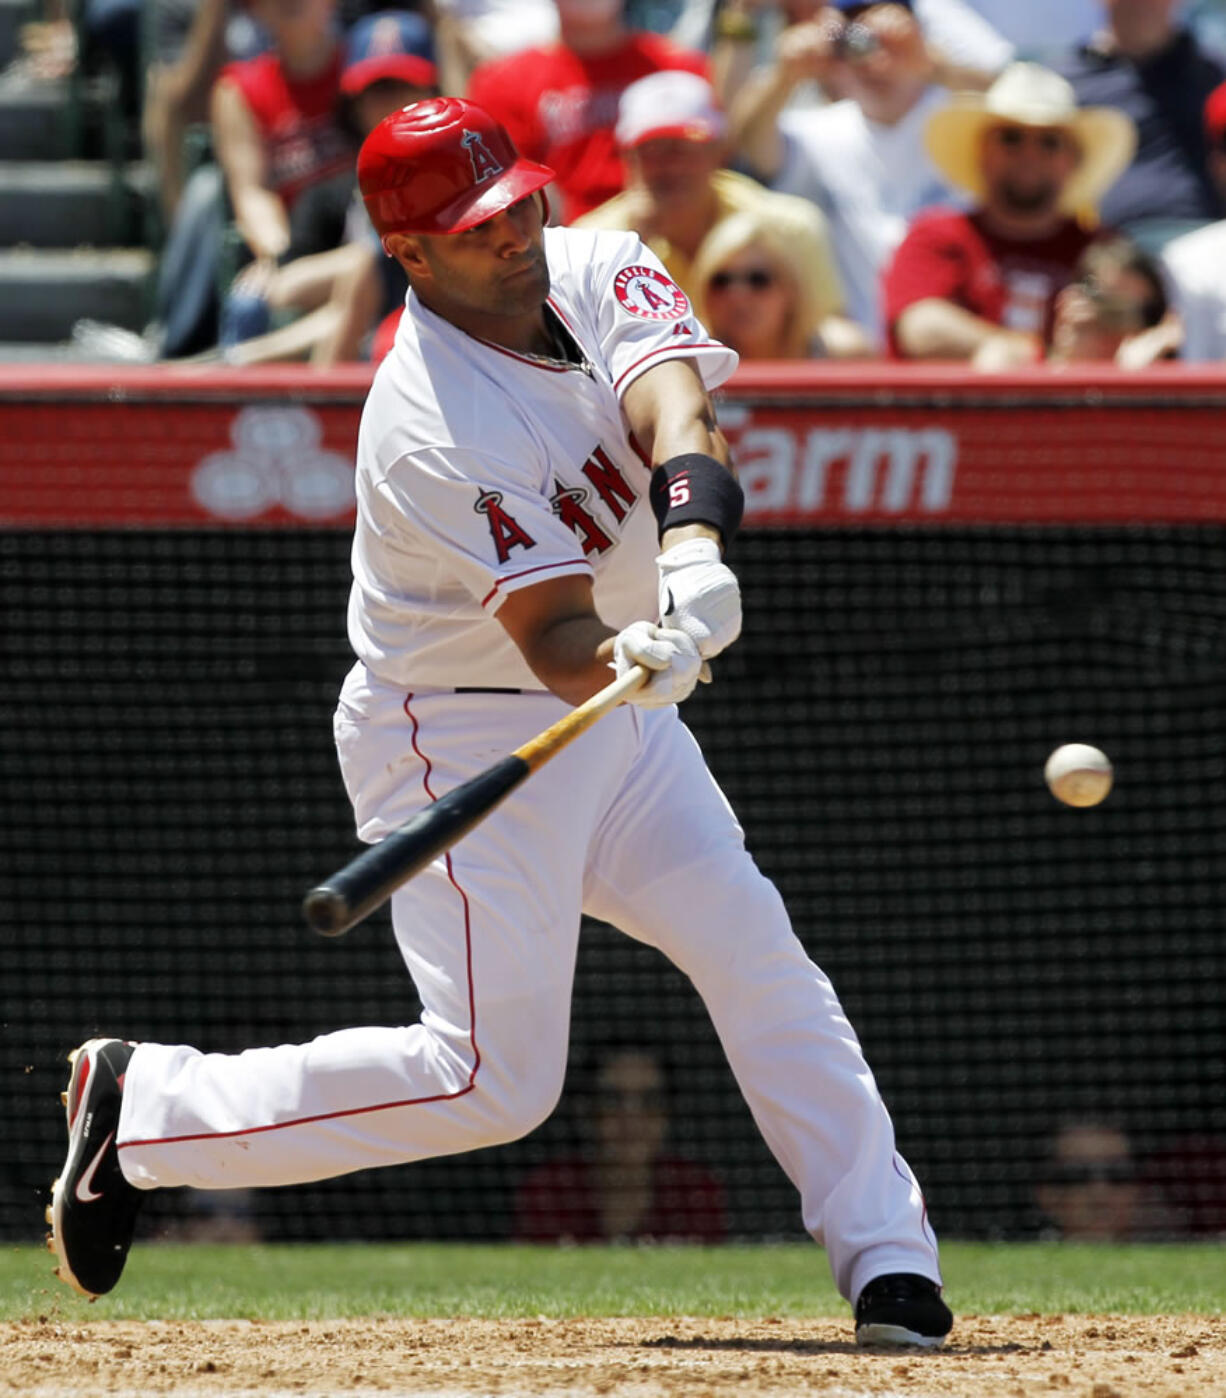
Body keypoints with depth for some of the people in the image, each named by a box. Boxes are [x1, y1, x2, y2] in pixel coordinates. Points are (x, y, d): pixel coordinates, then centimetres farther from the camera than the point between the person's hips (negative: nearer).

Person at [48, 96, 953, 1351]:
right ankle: (144, 1104, 3)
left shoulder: (597, 270, -5)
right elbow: (552, 640, -31)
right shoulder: (436, 424, -27)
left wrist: (693, 539, -46)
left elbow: (673, 402, -25)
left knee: (761, 961, -1)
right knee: (492, 1078, -10)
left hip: (616, 724, 8)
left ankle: (888, 1266, 3)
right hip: (463, 740, -8)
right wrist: (634, 662, -54)